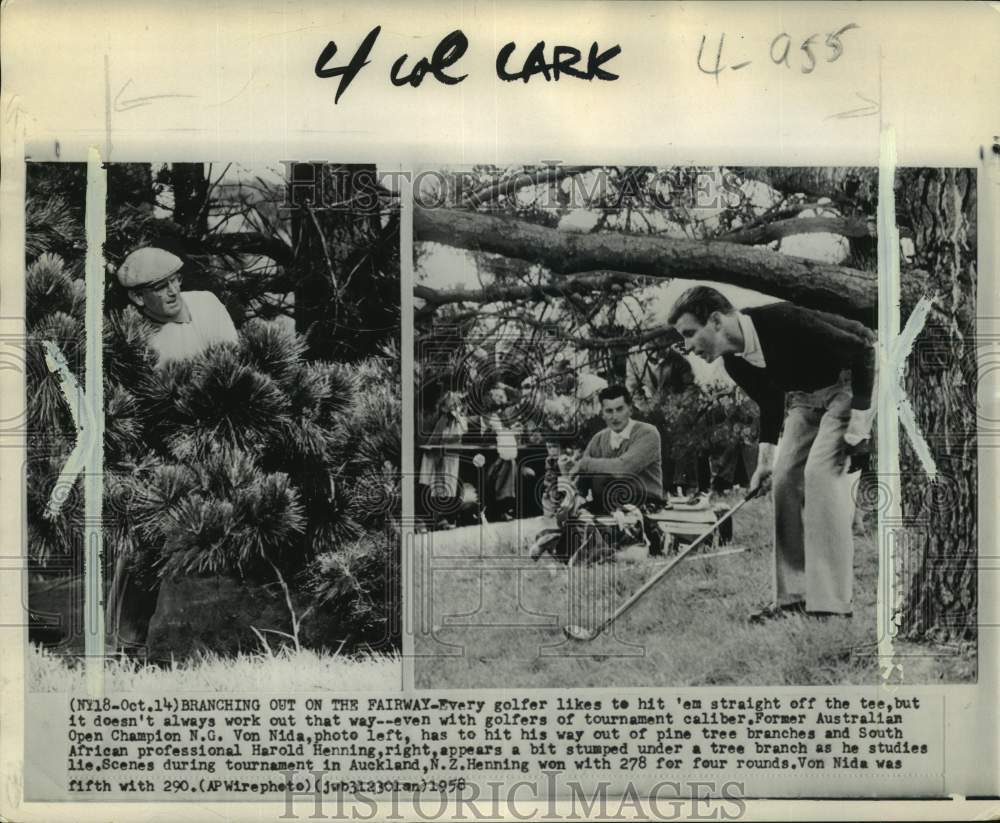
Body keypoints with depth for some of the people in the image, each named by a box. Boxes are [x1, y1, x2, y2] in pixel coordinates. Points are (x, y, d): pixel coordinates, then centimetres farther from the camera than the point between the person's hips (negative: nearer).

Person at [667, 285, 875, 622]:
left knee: (821, 469, -20)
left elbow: (861, 350, -27)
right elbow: (769, 403, 10)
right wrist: (765, 458, 0)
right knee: (785, 477, -1)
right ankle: (792, 595, 5)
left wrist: (859, 420, -27)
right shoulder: (734, 362, -8)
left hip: (853, 380, -8)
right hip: (806, 395, 8)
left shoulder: (783, 322, -33)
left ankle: (832, 601, -17)